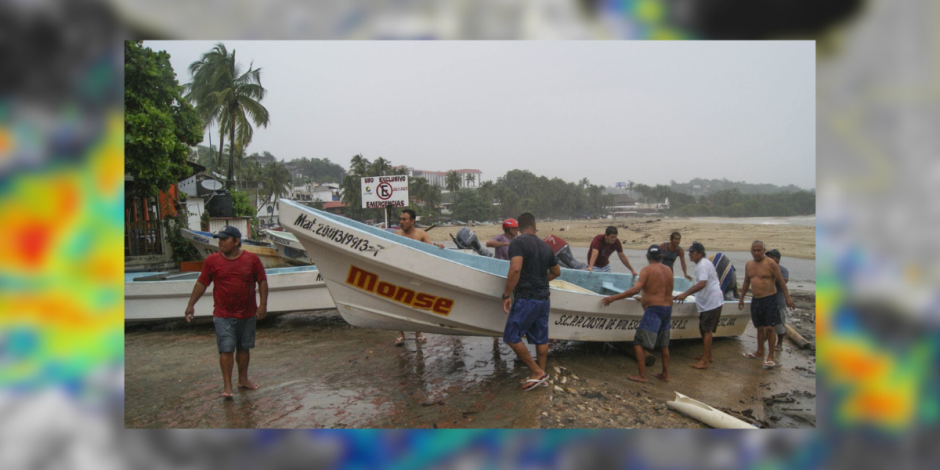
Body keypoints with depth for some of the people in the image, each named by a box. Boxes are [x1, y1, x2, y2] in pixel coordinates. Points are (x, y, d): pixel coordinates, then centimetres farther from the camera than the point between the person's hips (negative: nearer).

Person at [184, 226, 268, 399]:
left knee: (244, 347, 14)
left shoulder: (252, 259, -2)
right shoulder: (212, 260, -2)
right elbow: (201, 283, 4)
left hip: (248, 314, 2)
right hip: (223, 315, -1)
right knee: (226, 349, -4)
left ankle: (243, 379, 29)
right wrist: (191, 305, 1)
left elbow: (262, 281, 1)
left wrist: (263, 304, -6)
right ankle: (227, 385, 4)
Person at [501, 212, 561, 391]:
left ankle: (537, 372, 3)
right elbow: (556, 272, 22)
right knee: (541, 339, 14)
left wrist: (506, 295, -19)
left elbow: (515, 269, -25)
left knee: (511, 337, 1)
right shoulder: (546, 246, 10)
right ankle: (540, 374, 23)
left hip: (525, 298, -8)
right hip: (544, 299, 8)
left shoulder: (517, 243, -11)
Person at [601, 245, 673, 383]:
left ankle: (642, 375, -5)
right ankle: (665, 374, 26)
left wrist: (613, 298, -20)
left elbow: (636, 289, -22)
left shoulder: (647, 270, -10)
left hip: (653, 309, -8)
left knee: (639, 343, -3)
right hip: (668, 309, 8)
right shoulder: (669, 271, 11)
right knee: (664, 344, 18)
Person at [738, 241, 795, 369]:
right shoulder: (748, 265, 8)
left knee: (769, 328, -8)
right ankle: (760, 353, 28)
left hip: (770, 299, -6)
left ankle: (770, 357, -1)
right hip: (756, 300, 6)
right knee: (760, 328, 16)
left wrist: (787, 297, -10)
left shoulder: (770, 263, -9)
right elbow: (746, 282, 19)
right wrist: (741, 298, 21)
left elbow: (781, 281, -8)